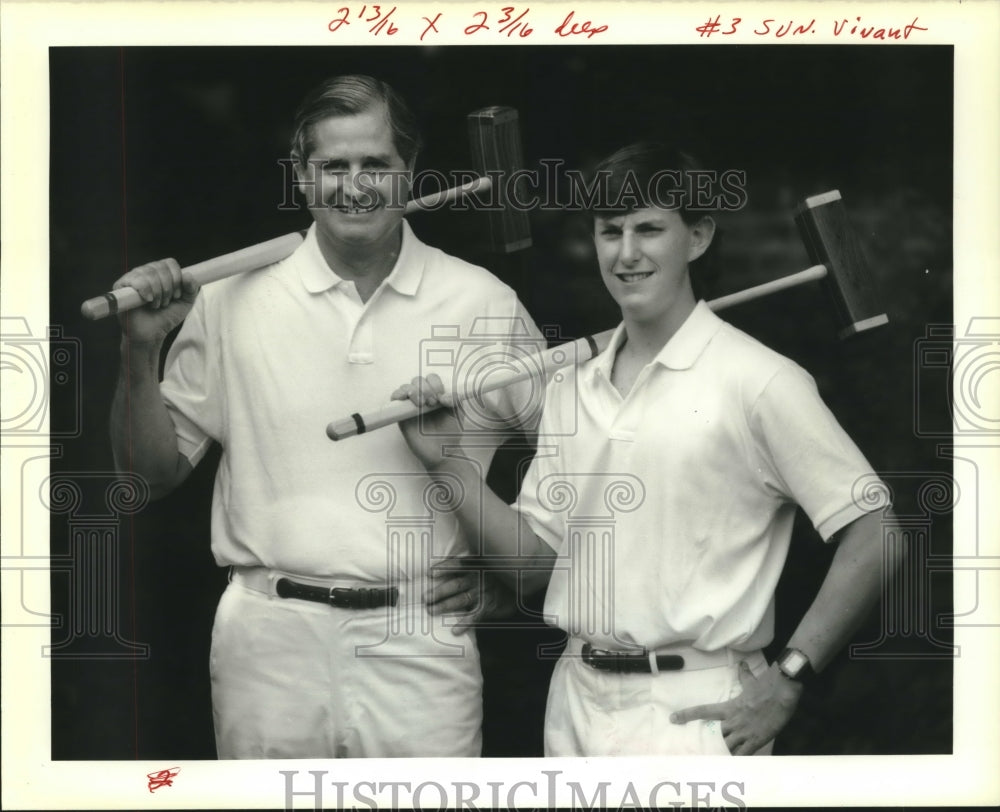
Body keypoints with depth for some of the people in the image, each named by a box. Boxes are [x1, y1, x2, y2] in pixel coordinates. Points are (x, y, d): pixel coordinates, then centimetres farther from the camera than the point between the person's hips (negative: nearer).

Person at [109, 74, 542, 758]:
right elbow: (156, 470, 8)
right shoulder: (233, 298, 3)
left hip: (421, 645, 0)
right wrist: (141, 350, -6)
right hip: (268, 645, 1)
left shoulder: (483, 304, 2)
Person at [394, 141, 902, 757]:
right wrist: (448, 464, 1)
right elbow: (536, 560, 13)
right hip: (577, 701, 6)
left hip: (690, 711, -5)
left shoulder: (758, 381, -8)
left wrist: (787, 681, -12)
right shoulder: (571, 390, 11)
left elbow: (875, 534, -10)